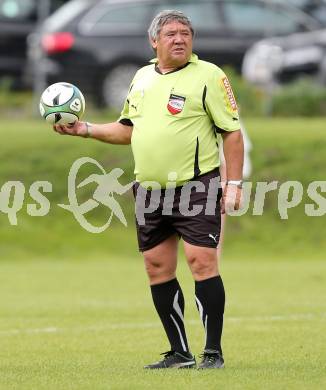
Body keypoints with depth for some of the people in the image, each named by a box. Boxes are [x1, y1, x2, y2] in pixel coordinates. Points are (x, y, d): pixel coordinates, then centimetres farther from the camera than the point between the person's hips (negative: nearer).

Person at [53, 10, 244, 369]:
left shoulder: (208, 76, -6)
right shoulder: (142, 77, 13)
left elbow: (231, 132, -6)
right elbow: (128, 130, 24)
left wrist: (234, 184, -12)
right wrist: (85, 129, 10)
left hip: (196, 187, -6)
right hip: (149, 190, 6)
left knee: (202, 262, -12)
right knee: (158, 268, 5)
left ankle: (213, 352, -7)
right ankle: (180, 353, 13)